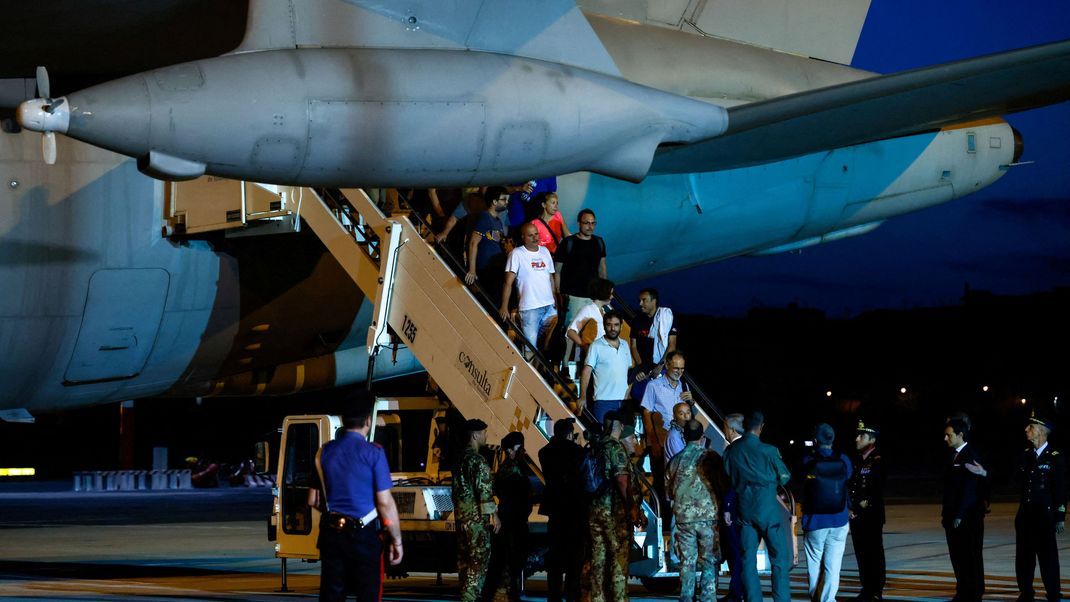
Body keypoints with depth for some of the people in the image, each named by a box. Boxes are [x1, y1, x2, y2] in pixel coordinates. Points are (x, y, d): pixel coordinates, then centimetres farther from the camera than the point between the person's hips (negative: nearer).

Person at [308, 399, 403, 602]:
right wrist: (397, 541, -3)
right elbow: (385, 503, -12)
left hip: (331, 533, 4)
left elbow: (313, 500, 11)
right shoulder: (373, 453, -10)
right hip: (364, 535, -4)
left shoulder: (324, 452, 4)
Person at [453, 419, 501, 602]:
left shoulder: (461, 458, 12)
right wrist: (494, 515, -17)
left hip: (461, 516, 9)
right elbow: (484, 490, -20)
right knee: (480, 558, -7)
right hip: (477, 516, -9)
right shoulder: (478, 460, -16)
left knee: (464, 557, 14)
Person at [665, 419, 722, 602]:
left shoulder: (675, 460, 5)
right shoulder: (710, 457, -6)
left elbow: (668, 492, 13)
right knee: (709, 561, 3)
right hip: (708, 516, -3)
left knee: (687, 562, 8)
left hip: (683, 517, 3)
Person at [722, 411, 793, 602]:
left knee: (748, 559, 7)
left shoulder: (731, 451, -1)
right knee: (779, 558, 3)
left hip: (744, 510, 4)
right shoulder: (768, 451, -12)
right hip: (768, 508, -4)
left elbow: (728, 479, 8)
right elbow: (784, 478, 1)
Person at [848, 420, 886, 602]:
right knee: (861, 553, 8)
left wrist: (862, 506, -10)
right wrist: (850, 508, 3)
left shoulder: (878, 462, -7)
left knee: (874, 554, -3)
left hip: (872, 516, -7)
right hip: (855, 516, 7)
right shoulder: (856, 461, 13)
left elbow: (876, 491, -12)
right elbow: (849, 486, 16)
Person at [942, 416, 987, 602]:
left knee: (970, 558, -2)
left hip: (968, 516, -9)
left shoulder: (971, 455, -13)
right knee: (957, 556, 11)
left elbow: (970, 488, -18)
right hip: (954, 516, 9)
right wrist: (946, 513, 11)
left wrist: (959, 515, -20)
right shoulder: (955, 455, 14)